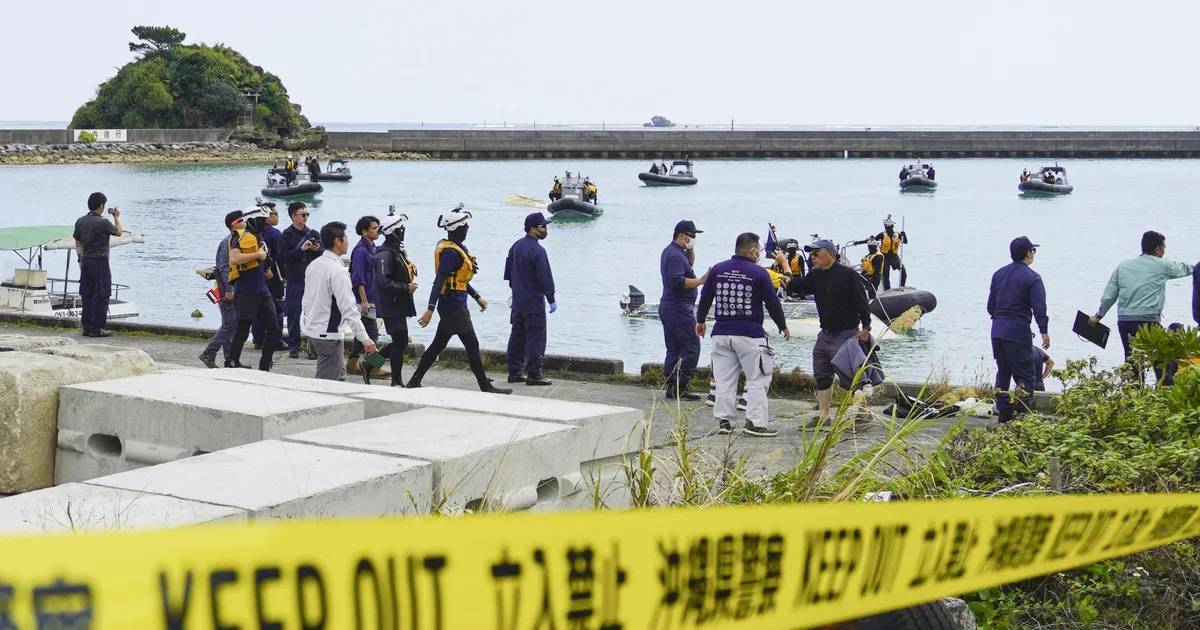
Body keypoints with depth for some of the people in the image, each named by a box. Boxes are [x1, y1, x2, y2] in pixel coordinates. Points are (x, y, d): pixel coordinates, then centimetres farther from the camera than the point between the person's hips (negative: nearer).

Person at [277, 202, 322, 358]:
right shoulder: (286, 235, -1)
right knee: (293, 314, 2)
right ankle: (294, 346, 11)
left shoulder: (313, 233, 9)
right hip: (294, 281, -2)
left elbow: (323, 256, 12)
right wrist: (301, 249, -18)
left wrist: (317, 250, -9)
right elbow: (281, 257, -11)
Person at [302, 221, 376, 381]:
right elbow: (348, 308, -23)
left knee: (339, 374, 20)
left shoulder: (313, 265, 7)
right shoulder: (338, 270, -19)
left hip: (311, 330, 9)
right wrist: (364, 337, -21)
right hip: (328, 334, -9)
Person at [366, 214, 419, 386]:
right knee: (400, 343, -4)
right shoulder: (385, 254, -19)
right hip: (391, 307, -10)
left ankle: (369, 364, 27)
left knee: (399, 343, 15)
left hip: (399, 306, 10)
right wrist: (406, 288, -21)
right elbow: (383, 282, -26)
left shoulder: (398, 251, 14)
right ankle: (396, 382, 6)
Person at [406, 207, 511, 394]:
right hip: (453, 306, -10)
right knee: (472, 346, -4)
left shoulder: (457, 248, 13)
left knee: (437, 345, 14)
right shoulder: (451, 252, -18)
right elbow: (439, 281, -23)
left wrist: (477, 297, 27)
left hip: (452, 306, 10)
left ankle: (415, 381, 19)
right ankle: (486, 387, 2)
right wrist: (431, 309, -28)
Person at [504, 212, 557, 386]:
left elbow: (509, 272, 16)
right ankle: (533, 375, -2)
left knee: (517, 337, 13)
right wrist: (551, 299, -10)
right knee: (535, 338, -3)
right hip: (534, 302, -8)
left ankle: (514, 372, 18)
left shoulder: (516, 246, 8)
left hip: (517, 300, 9)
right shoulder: (537, 250, -19)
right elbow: (545, 277, -18)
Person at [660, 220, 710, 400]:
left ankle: (671, 387, 12)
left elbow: (689, 264, 29)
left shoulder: (670, 251, 16)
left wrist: (691, 250, 11)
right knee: (691, 346, -10)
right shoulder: (676, 255, -17)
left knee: (674, 348, 11)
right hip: (678, 308, -11)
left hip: (668, 306, 11)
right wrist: (701, 281, -26)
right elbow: (678, 280, -27)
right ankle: (680, 387, -12)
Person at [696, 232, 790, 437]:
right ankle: (755, 422, -2)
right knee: (758, 380, 3)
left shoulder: (717, 270, 5)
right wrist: (783, 326, 13)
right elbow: (772, 303, -2)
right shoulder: (758, 273, -7)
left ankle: (724, 421, 11)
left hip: (721, 333, 4)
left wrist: (700, 320, 30)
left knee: (724, 380, 11)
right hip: (750, 335, -4)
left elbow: (705, 297, 13)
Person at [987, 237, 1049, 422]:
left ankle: (1004, 412, 14)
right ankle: (1023, 412, -15)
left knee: (1003, 372, 14)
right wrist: (1044, 332, -8)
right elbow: (1039, 308, -13)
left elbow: (990, 305, 16)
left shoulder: (999, 274, 11)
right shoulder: (1032, 278, -8)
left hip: (997, 330, 7)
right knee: (1026, 375, -4)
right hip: (1018, 332, -7)